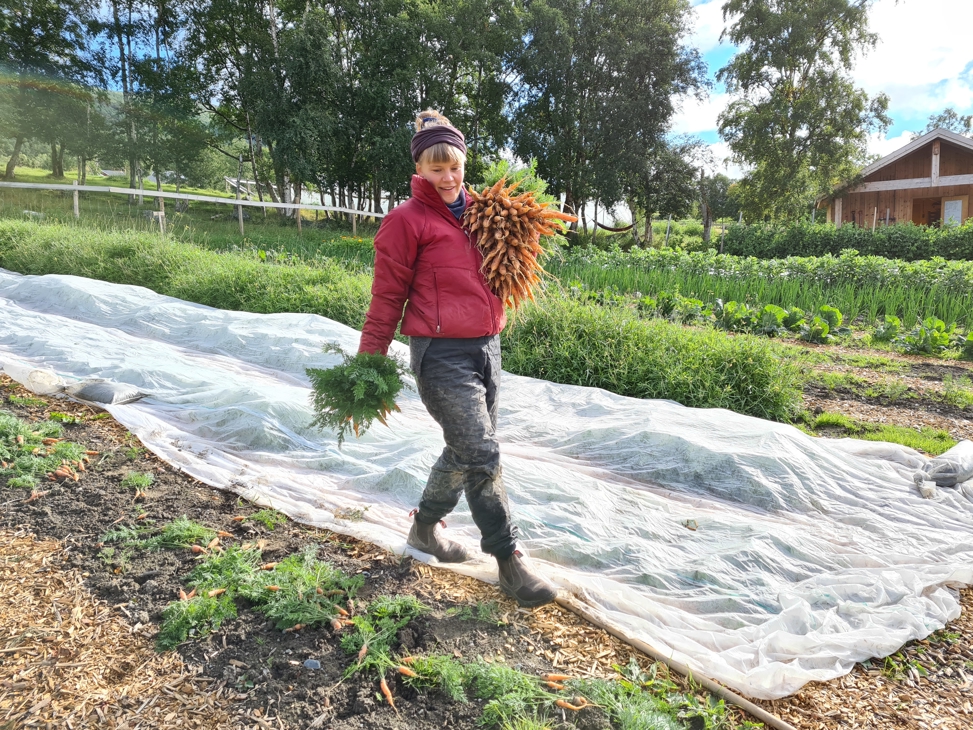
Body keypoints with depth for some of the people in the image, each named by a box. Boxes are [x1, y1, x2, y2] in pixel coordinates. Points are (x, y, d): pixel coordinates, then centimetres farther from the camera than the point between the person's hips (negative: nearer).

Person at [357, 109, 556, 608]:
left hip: (486, 347, 7)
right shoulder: (407, 220, -5)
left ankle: (426, 526, 37)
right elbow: (388, 296, -5)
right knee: (481, 456, -8)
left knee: (466, 452, 16)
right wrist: (368, 362, -8)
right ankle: (508, 561, 5)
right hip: (443, 355, -7)